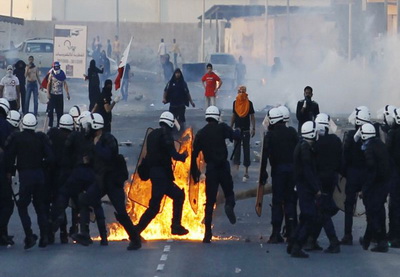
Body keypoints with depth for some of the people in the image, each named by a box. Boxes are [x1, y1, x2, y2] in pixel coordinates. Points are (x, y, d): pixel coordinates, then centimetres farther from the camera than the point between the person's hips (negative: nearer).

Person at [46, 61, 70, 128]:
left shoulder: (62, 74, 2)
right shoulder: (51, 74, -1)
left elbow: (65, 84, 5)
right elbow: (49, 84, 2)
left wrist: (68, 93, 1)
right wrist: (48, 93, -5)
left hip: (60, 95, 2)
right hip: (52, 94, -2)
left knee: (60, 111, 5)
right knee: (50, 110, -3)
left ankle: (59, 124, 13)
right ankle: (50, 124, 4)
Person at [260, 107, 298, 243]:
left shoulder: (270, 135, -4)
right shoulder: (291, 132, 2)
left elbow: (265, 155, -7)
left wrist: (263, 173, -2)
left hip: (278, 170, -2)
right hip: (293, 169, 2)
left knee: (277, 201, 2)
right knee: (291, 200, 10)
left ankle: (276, 233, -3)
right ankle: (291, 231, 7)